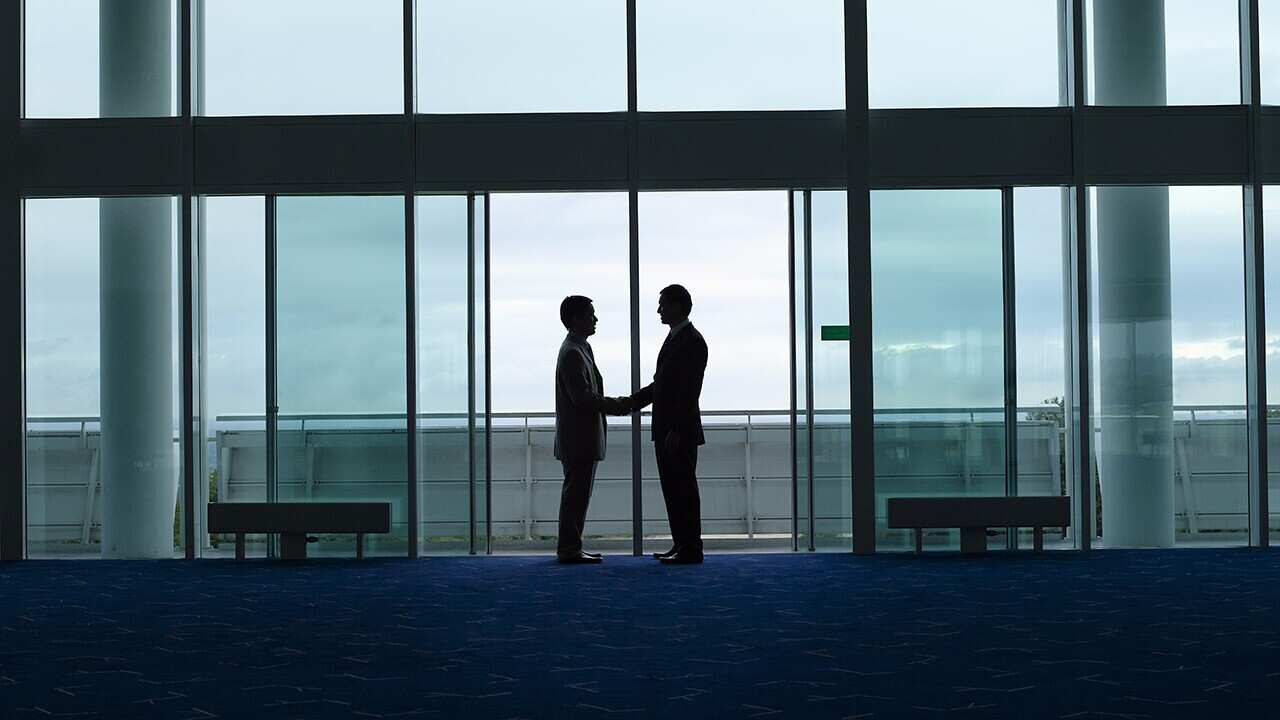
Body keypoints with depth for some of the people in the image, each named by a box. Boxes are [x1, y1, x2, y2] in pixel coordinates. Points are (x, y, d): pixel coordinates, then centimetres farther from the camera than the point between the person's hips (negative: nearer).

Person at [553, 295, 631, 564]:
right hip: (578, 438, -10)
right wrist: (616, 405, -12)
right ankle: (569, 549, -3)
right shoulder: (572, 353, -16)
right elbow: (582, 397, -21)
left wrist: (614, 404, 7)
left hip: (583, 438, 10)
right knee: (576, 493, -6)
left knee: (578, 493, 14)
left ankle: (570, 547, 19)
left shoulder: (581, 348, 16)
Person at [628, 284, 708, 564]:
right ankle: (681, 544, 19)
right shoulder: (674, 338, 16)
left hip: (681, 432, -10)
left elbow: (689, 391, -19)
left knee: (683, 489, -5)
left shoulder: (691, 342, -13)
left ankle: (690, 550, -1)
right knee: (672, 488, 12)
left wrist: (677, 431, -22)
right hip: (666, 429, 10)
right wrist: (631, 402, 13)